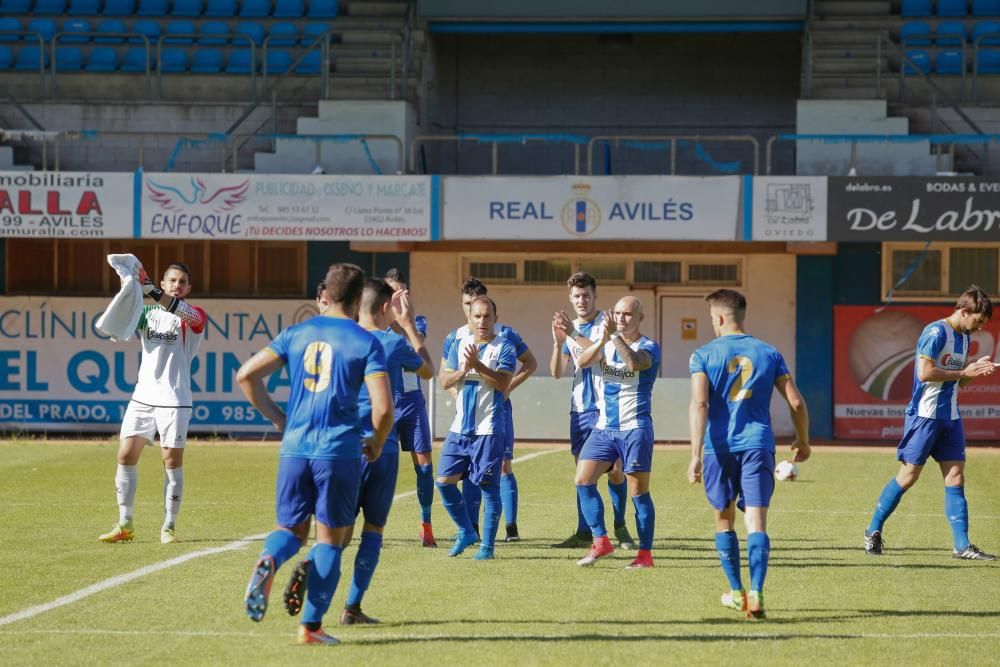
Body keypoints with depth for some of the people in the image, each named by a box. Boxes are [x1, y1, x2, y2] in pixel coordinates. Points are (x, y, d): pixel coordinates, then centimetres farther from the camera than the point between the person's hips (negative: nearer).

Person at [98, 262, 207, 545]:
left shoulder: (195, 317, -1)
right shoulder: (148, 313, 12)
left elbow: (191, 314, -25)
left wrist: (151, 290, -36)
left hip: (174, 401, -3)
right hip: (143, 397, 4)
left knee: (173, 462, -4)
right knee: (126, 456, -2)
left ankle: (168, 527, 5)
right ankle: (125, 525, 6)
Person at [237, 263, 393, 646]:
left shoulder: (296, 334, 8)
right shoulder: (366, 343, -3)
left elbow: (246, 375, 4)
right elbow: (383, 408, -11)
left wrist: (277, 419, 12)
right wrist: (376, 444, 8)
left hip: (295, 448, 3)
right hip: (339, 452, -3)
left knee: (291, 528, 17)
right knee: (330, 539, 8)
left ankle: (267, 562, -18)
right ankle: (311, 626, 5)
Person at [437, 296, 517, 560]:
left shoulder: (504, 347, -4)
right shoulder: (459, 345, 11)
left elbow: (503, 383, -16)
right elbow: (444, 381, 5)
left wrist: (477, 365, -26)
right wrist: (463, 370, -13)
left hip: (488, 430, -5)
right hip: (460, 428, 5)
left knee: (489, 487, -3)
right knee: (444, 481, 3)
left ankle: (487, 546, 4)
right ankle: (466, 532, 21)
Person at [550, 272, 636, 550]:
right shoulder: (568, 329, 12)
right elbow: (557, 373, 7)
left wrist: (574, 335, -31)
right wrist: (558, 343, -9)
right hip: (580, 409, 5)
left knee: (615, 469, -4)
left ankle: (620, 528, 11)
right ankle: (584, 532, 6)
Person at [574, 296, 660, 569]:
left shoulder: (648, 347, -7)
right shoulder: (606, 343, 8)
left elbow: (635, 364, -30)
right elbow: (583, 361, -10)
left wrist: (615, 336, -37)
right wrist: (602, 340, -26)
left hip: (635, 428, -5)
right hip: (604, 427, 6)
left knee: (638, 492, -2)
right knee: (583, 481, -3)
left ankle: (645, 554, 5)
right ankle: (601, 542, 5)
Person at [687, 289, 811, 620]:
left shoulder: (704, 355, 0)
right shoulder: (769, 354, 7)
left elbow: (699, 404, -12)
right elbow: (796, 402, 6)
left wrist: (696, 454, -15)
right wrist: (803, 442, 21)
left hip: (719, 447, -1)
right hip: (758, 445, 1)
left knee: (724, 520, 17)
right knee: (756, 522, -5)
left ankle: (736, 593, 24)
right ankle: (756, 593, -22)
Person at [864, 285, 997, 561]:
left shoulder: (964, 338, 13)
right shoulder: (936, 332, -14)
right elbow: (925, 373, -23)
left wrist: (976, 370, 1)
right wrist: (963, 373, -17)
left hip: (950, 417, 8)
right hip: (925, 415, -8)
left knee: (956, 476, 2)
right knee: (909, 475, -2)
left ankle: (962, 545, 1)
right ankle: (873, 530, 12)